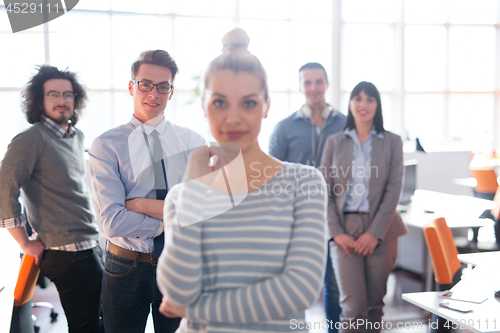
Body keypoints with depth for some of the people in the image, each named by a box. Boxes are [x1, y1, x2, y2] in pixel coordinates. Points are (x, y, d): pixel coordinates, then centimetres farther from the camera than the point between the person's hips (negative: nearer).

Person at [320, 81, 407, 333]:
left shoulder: (392, 142, 6)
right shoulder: (334, 142, 8)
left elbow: (394, 189, -1)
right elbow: (325, 191, 4)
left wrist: (374, 232, -10)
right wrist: (336, 232, -7)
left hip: (380, 229, 1)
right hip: (344, 229, 0)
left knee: (375, 304, 8)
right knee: (353, 307, -9)